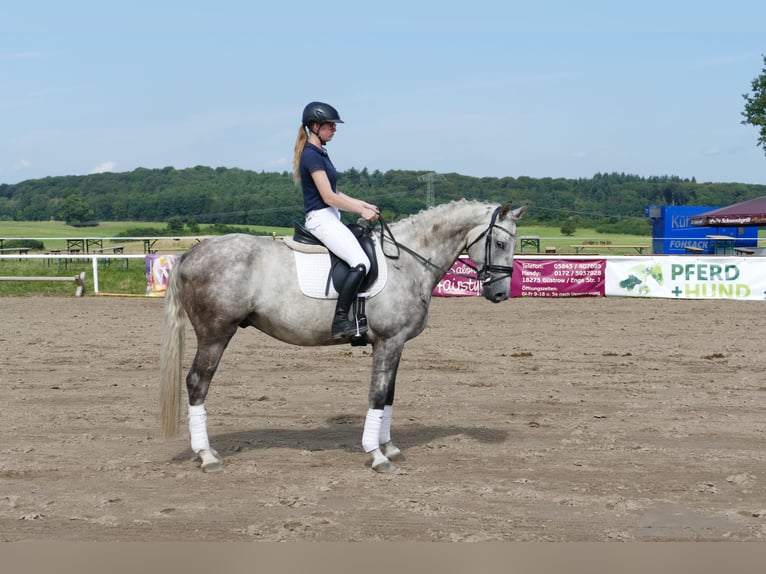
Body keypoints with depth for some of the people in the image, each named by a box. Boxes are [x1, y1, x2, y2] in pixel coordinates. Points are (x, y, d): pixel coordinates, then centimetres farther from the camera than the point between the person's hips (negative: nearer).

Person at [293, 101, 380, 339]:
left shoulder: (321, 153, 17)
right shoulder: (311, 155, -13)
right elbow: (328, 197, -17)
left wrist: (362, 204, 12)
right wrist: (361, 211, -11)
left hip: (330, 218, 11)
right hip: (321, 219, -11)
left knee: (371, 251, 15)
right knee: (361, 263, -25)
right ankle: (340, 321, -27)